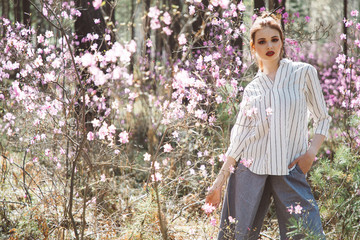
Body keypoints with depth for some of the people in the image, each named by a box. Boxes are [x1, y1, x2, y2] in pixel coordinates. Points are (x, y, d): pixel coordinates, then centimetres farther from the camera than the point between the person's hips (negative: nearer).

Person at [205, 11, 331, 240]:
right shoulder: (252, 89, 10)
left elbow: (322, 118, 7)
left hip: (290, 170, -2)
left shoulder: (303, 73, 4)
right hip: (250, 169, 2)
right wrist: (218, 183, 9)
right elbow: (239, 140, 11)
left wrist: (311, 153, -8)